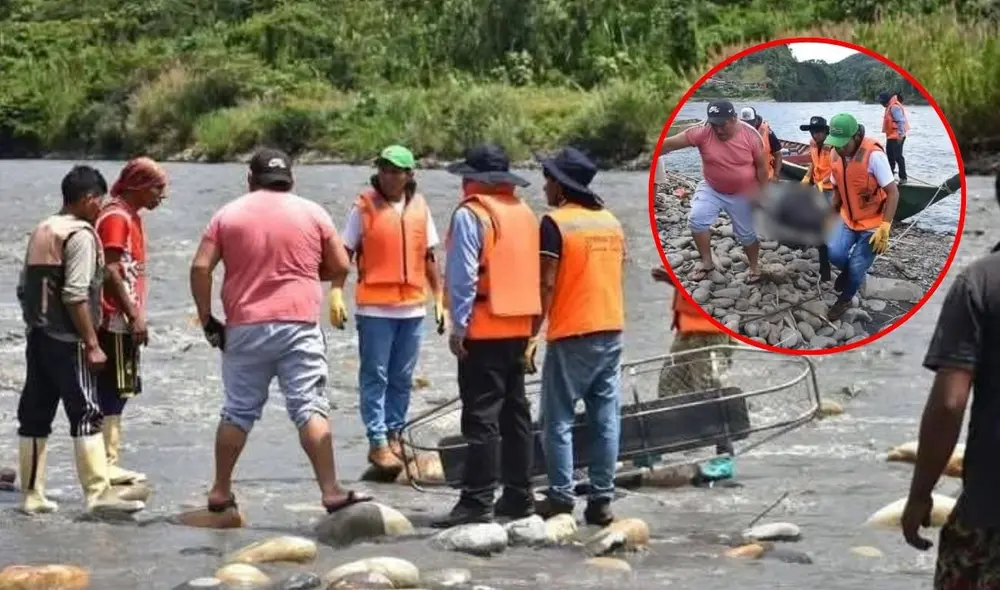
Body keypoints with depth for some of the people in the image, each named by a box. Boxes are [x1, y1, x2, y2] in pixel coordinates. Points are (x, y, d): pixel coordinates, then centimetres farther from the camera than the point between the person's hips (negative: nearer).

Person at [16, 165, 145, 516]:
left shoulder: (41, 231, 15)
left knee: (35, 416, 9)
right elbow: (75, 295, -19)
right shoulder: (81, 234, -11)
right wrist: (92, 344, -16)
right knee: (86, 415, -8)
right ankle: (98, 493, -12)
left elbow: (24, 287, 16)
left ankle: (32, 495, 12)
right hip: (66, 341, -8)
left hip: (37, 337, 8)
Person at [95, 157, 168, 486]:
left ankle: (110, 462, 15)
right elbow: (110, 272, -20)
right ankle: (106, 465, -7)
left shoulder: (131, 217, 17)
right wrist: (134, 316, -21)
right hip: (116, 320, -10)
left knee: (119, 391, 11)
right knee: (112, 392, -8)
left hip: (124, 321, 10)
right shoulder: (116, 218, -13)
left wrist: (136, 315, 19)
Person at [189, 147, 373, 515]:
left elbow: (200, 267, 0)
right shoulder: (312, 213, 5)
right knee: (310, 409, -4)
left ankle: (220, 493, 17)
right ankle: (332, 492, -12)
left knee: (237, 412, 11)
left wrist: (206, 318, 7)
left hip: (245, 329, 1)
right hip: (299, 326, -1)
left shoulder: (228, 215, 7)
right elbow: (341, 267, 7)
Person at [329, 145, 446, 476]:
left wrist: (439, 298, 14)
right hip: (375, 306, -4)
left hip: (412, 306, 4)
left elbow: (429, 257, 16)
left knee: (402, 378, 10)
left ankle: (393, 434, 20)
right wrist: (336, 292, -13)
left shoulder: (419, 207, 9)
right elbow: (345, 252, -2)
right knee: (375, 376, -2)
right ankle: (378, 442, -1)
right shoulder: (365, 206, -2)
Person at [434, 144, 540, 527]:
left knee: (481, 417, -8)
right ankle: (519, 496, 18)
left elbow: (463, 276, -16)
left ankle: (478, 502, -10)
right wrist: (532, 323, 18)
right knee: (515, 412, 14)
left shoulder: (471, 214, -11)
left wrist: (458, 325, -12)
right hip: (519, 327, 8)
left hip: (484, 329, -8)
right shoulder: (524, 213, 13)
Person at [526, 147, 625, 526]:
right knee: (605, 419, 5)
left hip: (571, 335, -6)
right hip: (611, 331, 6)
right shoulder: (611, 221, 12)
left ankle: (561, 499, -3)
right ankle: (601, 500, 6)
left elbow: (547, 284, -13)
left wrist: (532, 336, -9)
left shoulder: (556, 223, -9)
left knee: (559, 420, 0)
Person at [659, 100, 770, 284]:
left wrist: (762, 193, -8)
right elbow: (671, 143, -26)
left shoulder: (751, 135, -21)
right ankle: (707, 263, -2)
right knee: (696, 219, -19)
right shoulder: (703, 132, -22)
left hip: (742, 194, -1)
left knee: (747, 233, 9)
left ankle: (754, 268, 33)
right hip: (711, 189, 1)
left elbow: (761, 166, -9)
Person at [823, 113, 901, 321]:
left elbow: (893, 193, -22)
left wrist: (884, 228, -23)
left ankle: (845, 299, 28)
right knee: (835, 253, -16)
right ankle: (848, 271, 18)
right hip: (848, 219, 5)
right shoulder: (836, 155, -7)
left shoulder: (873, 155, -28)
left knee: (856, 268, -1)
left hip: (872, 223, -5)